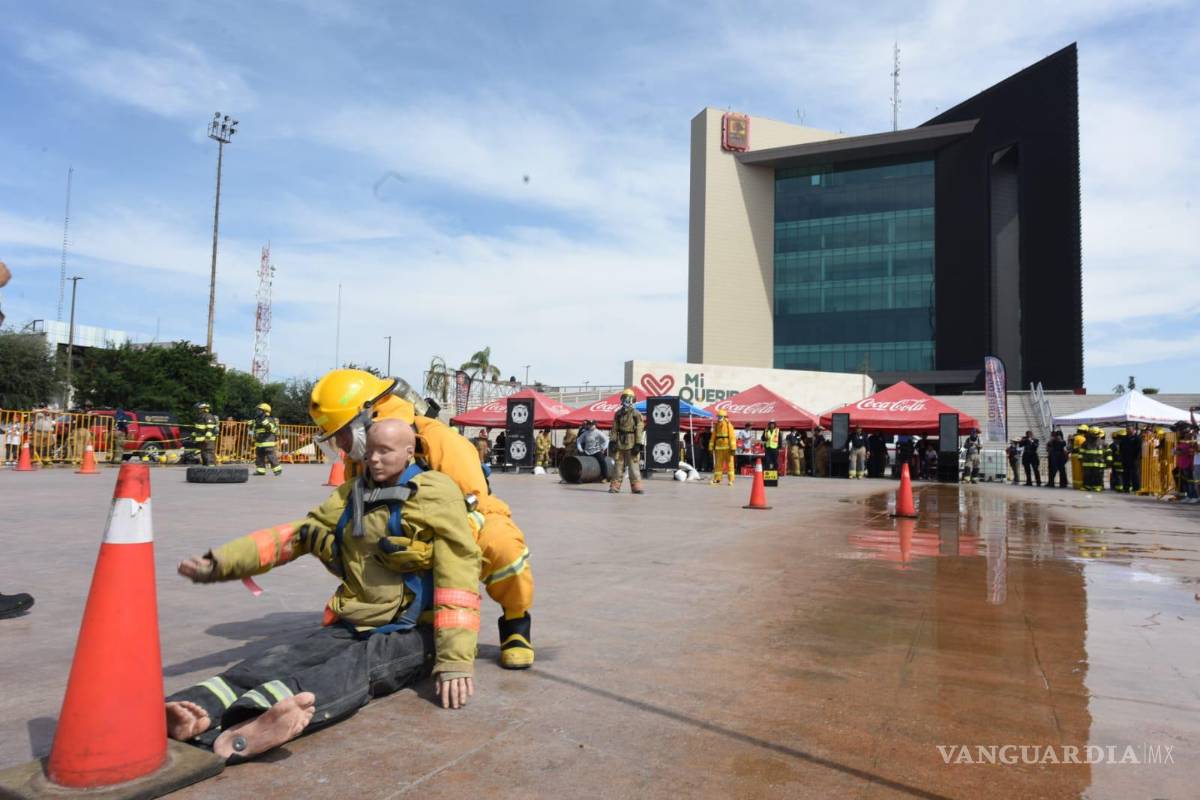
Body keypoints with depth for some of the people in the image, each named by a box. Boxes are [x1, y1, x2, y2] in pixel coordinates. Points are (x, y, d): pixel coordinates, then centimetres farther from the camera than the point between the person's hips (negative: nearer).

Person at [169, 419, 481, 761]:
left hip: (412, 632, -6)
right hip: (352, 627, 7)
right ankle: (201, 712, -47)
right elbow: (294, 534, 14)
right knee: (281, 661, -21)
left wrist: (455, 659, -24)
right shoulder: (351, 495, 14)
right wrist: (221, 562, 2)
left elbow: (458, 575, -17)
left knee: (356, 669, -35)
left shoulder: (435, 495, -9)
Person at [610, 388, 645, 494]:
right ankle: (614, 486, 11)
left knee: (633, 466, -3)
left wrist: (638, 444, -12)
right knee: (618, 465, 7)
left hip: (631, 445, -4)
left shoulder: (636, 414, -3)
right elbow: (614, 429, 11)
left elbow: (639, 430, -7)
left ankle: (636, 487, 1)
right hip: (620, 443, 4)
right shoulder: (618, 413, 10)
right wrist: (613, 441, 3)